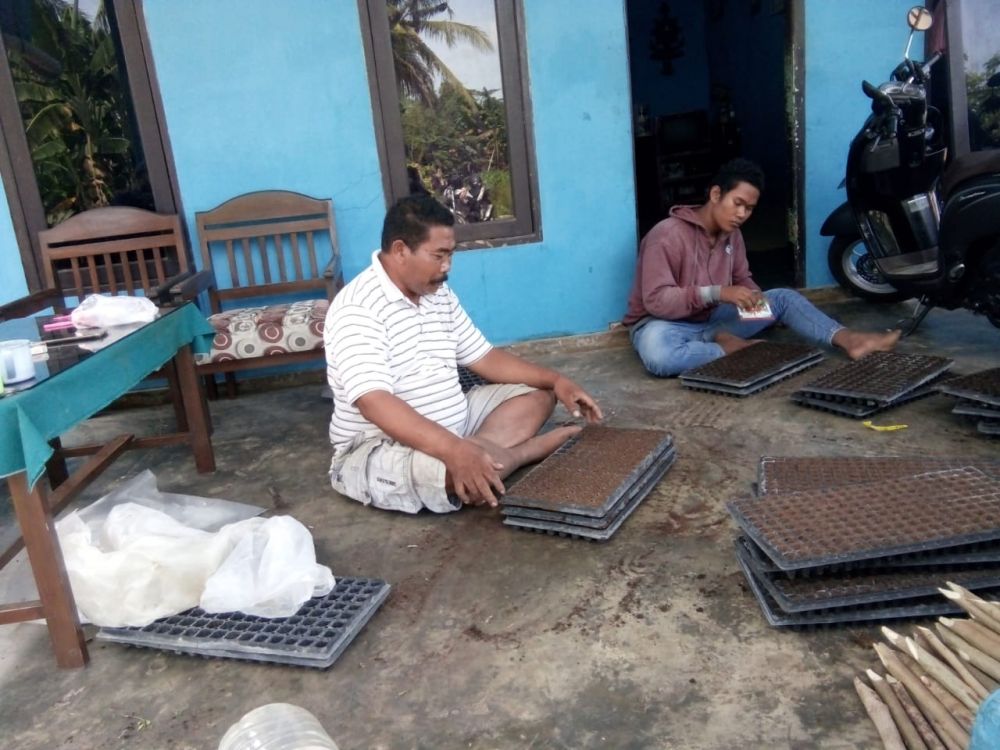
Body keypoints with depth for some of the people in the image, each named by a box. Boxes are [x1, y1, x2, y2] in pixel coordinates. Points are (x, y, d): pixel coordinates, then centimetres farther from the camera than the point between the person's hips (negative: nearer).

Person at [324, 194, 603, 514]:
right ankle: (537, 448, -10)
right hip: (379, 449, -9)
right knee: (450, 469, -39)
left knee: (537, 394, 8)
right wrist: (455, 450, -44)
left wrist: (556, 380, -3)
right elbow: (374, 403, -33)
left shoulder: (439, 294, 6)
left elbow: (484, 357, 11)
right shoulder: (357, 310, -21)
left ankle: (477, 453, -18)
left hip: (451, 427, 9)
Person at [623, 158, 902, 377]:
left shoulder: (732, 234, 3)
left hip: (710, 319, 7)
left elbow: (742, 279, 13)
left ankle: (849, 340, -15)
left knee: (784, 297, -2)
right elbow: (656, 300, -27)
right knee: (657, 354, -43)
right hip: (663, 323, -7)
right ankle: (729, 350, -25)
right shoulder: (667, 235, -21)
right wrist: (717, 293, -35)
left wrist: (753, 296, -13)